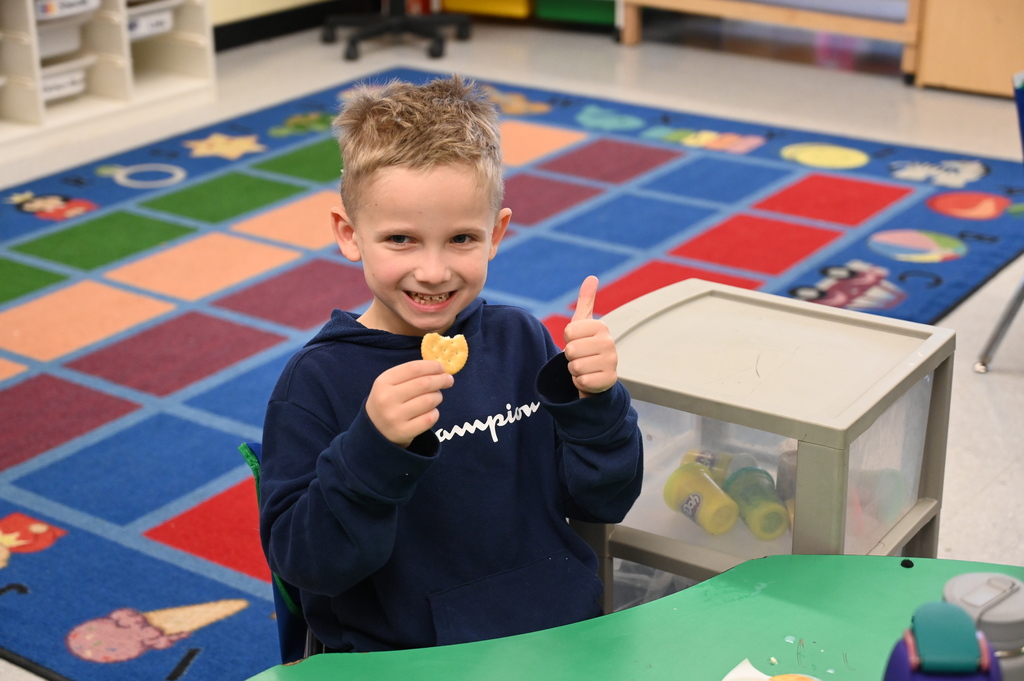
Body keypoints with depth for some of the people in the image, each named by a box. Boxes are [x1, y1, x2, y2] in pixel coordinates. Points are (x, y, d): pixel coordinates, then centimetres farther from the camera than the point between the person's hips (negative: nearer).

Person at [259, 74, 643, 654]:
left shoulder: (521, 340, 4)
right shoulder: (317, 380, -6)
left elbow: (603, 502, 6)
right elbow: (302, 561, -12)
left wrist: (595, 400, -10)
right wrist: (373, 447, -24)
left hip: (563, 632, 3)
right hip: (400, 659, -3)